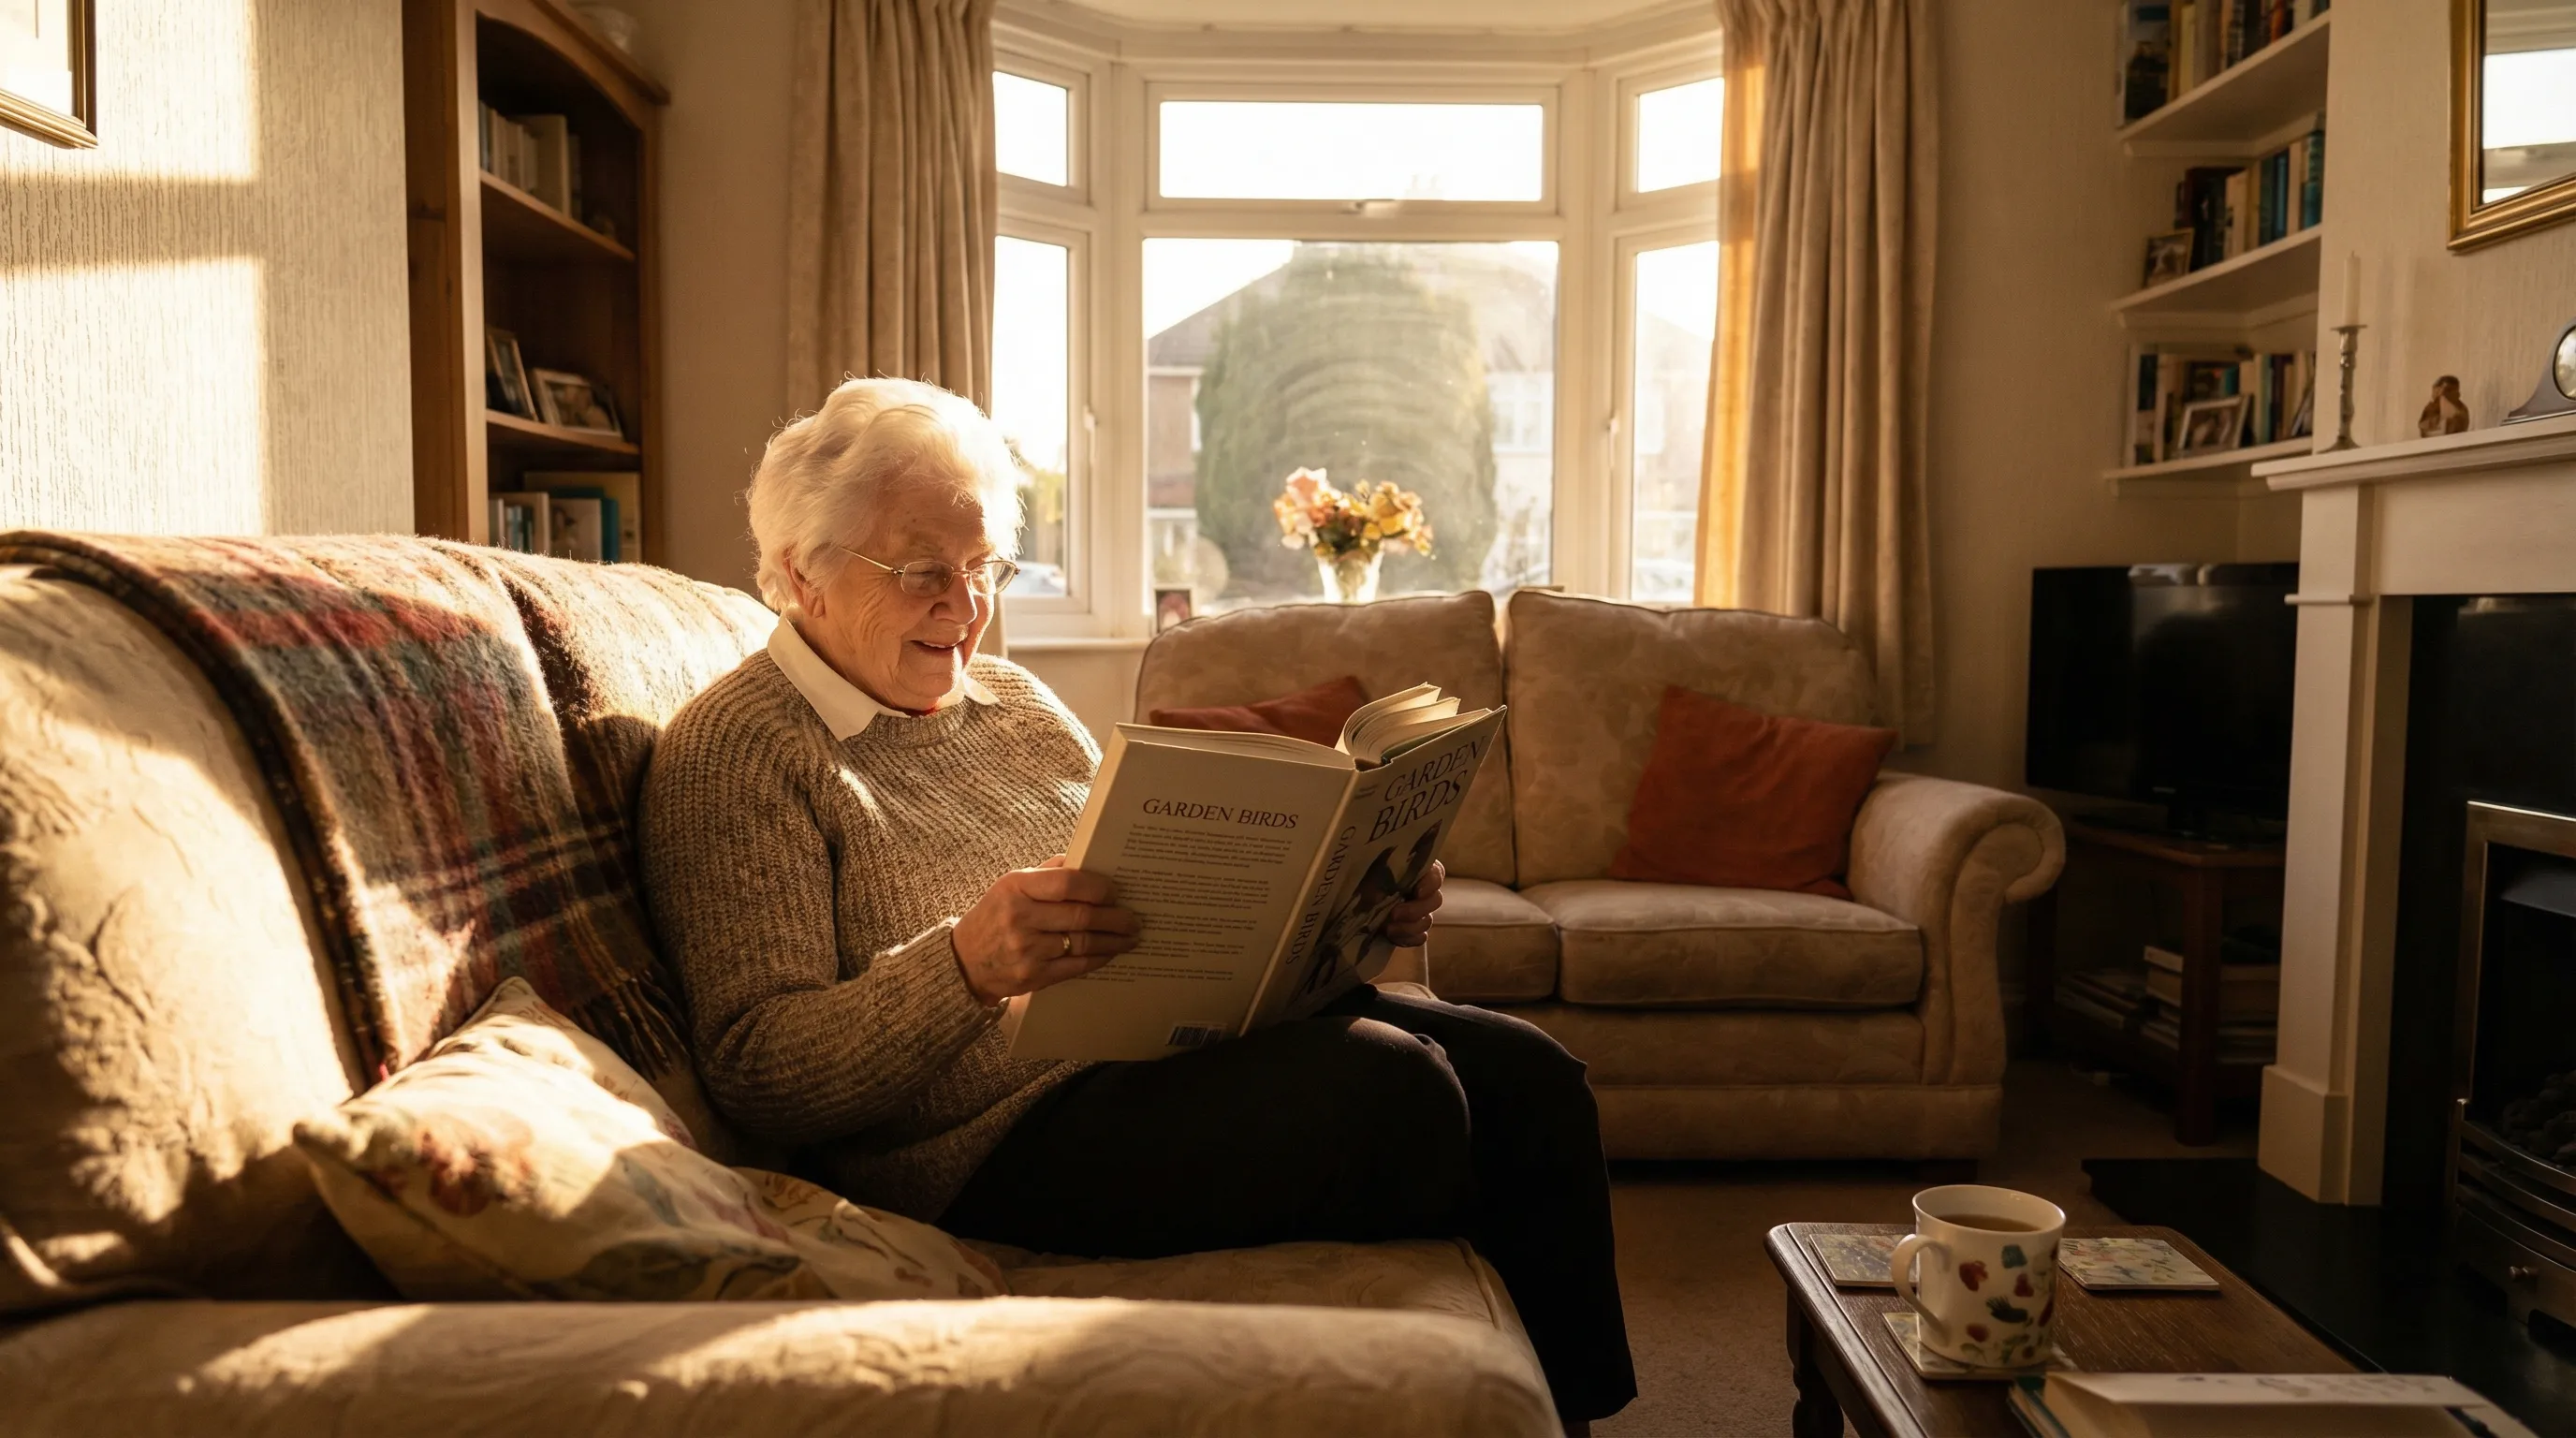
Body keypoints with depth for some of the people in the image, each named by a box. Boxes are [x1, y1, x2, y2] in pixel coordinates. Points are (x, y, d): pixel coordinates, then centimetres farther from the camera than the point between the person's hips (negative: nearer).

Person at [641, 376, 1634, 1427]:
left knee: (1525, 1071, -7)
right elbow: (752, 1072, -13)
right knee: (1392, 1082, -25)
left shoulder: (1013, 700, 17)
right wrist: (967, 966, -31)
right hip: (1004, 1138, -7)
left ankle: (1574, 1411, 10)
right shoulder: (734, 753, -5)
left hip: (1171, 1039, 8)